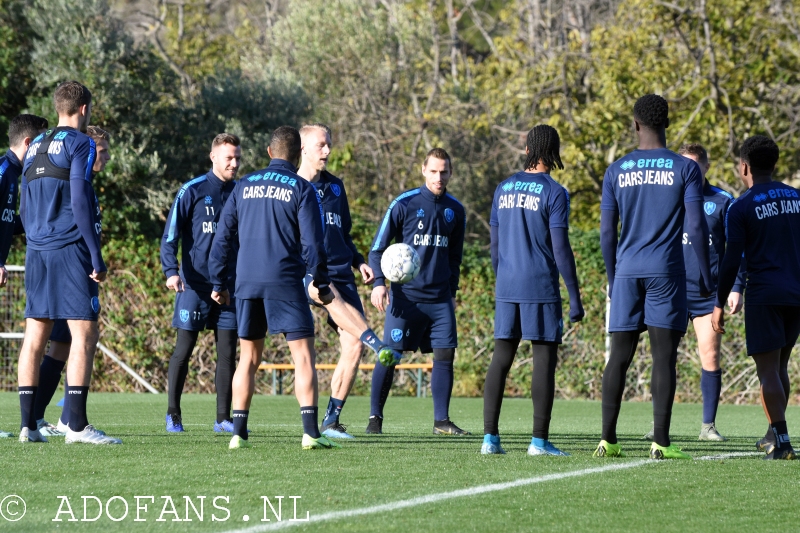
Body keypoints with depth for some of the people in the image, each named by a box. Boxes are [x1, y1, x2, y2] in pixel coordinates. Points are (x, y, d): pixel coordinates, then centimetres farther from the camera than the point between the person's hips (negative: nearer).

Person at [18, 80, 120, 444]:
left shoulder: (35, 148, 16)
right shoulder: (79, 145, -6)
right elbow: (79, 204, -14)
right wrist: (96, 258, -13)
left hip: (37, 252, 7)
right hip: (69, 251, -7)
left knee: (35, 337, 7)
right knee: (85, 334, -7)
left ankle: (28, 425, 6)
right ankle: (77, 425, -14)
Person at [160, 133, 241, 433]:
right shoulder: (192, 191, -4)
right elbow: (170, 235, -6)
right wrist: (171, 271, -20)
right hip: (194, 285, -4)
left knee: (227, 351, 2)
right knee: (184, 349, -1)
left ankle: (223, 418, 8)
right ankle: (173, 414, 10)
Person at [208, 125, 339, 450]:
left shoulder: (244, 186, 12)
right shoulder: (301, 189, -1)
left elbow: (223, 237, 12)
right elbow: (312, 242, -5)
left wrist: (219, 282, 18)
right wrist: (322, 285, 4)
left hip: (247, 282, 4)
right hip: (285, 282, -4)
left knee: (248, 358, 14)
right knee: (303, 355, -3)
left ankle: (238, 432, 8)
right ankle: (311, 432, -14)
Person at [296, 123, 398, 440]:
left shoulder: (335, 187, 20)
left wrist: (358, 261, 12)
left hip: (341, 273, 5)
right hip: (306, 272, -5)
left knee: (352, 347, -8)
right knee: (329, 294, -41)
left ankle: (331, 421, 1)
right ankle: (379, 346, -61)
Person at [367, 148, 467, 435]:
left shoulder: (455, 210, 9)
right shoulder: (404, 204, -5)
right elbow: (378, 246, -2)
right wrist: (378, 282, -14)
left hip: (440, 299, 4)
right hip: (405, 297, -4)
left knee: (445, 354, -2)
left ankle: (441, 420, 6)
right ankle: (375, 417, 6)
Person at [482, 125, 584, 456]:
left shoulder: (503, 189, 10)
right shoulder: (554, 193, -7)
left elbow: (494, 245, 14)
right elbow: (561, 248, -10)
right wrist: (575, 298, -7)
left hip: (507, 288, 5)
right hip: (541, 290, -5)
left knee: (501, 359, 7)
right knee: (545, 358, -1)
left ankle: (490, 436, 2)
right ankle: (539, 440, -4)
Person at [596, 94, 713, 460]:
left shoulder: (617, 170, 5)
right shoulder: (685, 169, -2)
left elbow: (607, 231, 6)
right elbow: (696, 227, -7)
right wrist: (706, 278, 3)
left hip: (627, 272, 2)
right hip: (667, 272, -2)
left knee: (619, 356, 6)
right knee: (664, 356, -2)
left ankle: (608, 440, 3)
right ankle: (660, 441, -8)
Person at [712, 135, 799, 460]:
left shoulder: (742, 207, -5)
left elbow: (732, 260, -9)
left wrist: (719, 304, -3)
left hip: (764, 295, -5)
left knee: (768, 370, -5)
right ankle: (774, 434, 20)